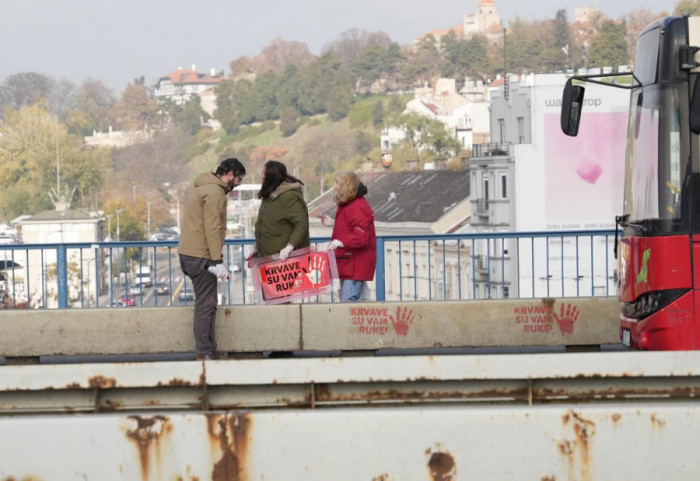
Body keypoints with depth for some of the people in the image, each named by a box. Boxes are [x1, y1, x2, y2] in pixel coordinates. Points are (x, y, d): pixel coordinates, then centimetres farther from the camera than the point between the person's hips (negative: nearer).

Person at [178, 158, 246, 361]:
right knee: (205, 305, -6)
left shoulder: (200, 188, 19)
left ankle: (209, 350, 16)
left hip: (189, 253, 10)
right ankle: (205, 353, -4)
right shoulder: (214, 191, -13)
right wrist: (218, 261, -21)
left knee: (206, 304, 13)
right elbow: (213, 228, -20)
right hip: (201, 256, -10)